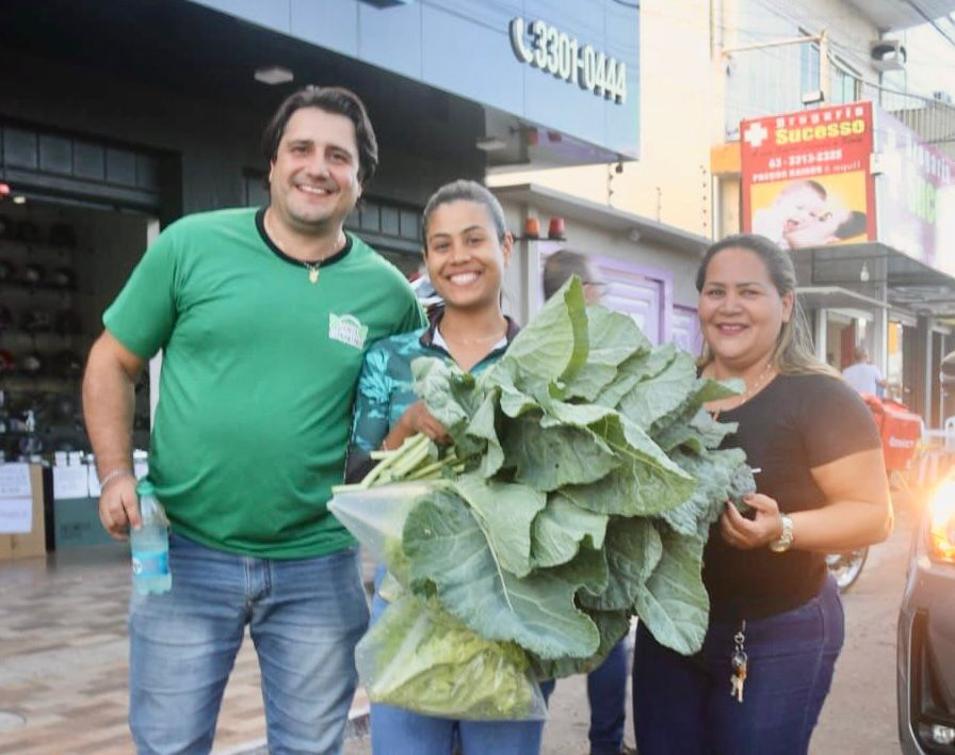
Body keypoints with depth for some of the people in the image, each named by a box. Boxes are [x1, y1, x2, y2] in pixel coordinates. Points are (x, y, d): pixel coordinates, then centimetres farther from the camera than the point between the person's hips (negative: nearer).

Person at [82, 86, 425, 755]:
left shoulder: (389, 293, 0)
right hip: (186, 554, -1)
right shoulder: (191, 245, -3)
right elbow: (113, 363, 5)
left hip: (319, 566, 1)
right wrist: (116, 475, -8)